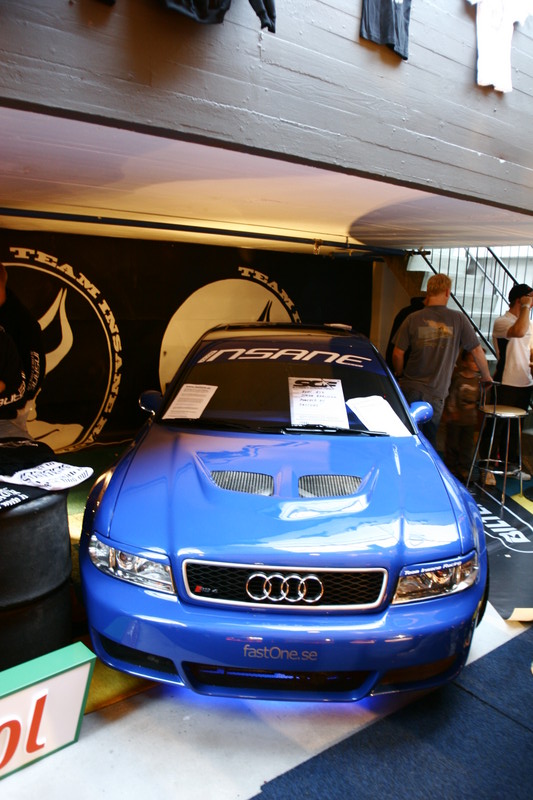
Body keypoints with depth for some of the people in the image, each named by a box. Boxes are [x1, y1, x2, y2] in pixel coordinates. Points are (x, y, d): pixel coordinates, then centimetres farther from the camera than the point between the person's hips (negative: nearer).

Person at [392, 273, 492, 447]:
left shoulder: (413, 319, -2)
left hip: (409, 388, 0)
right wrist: (486, 377, 19)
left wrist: (400, 374, 17)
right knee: (429, 440, 13)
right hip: (436, 393, 0)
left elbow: (397, 353, -2)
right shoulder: (459, 319, -3)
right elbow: (477, 351, 3)